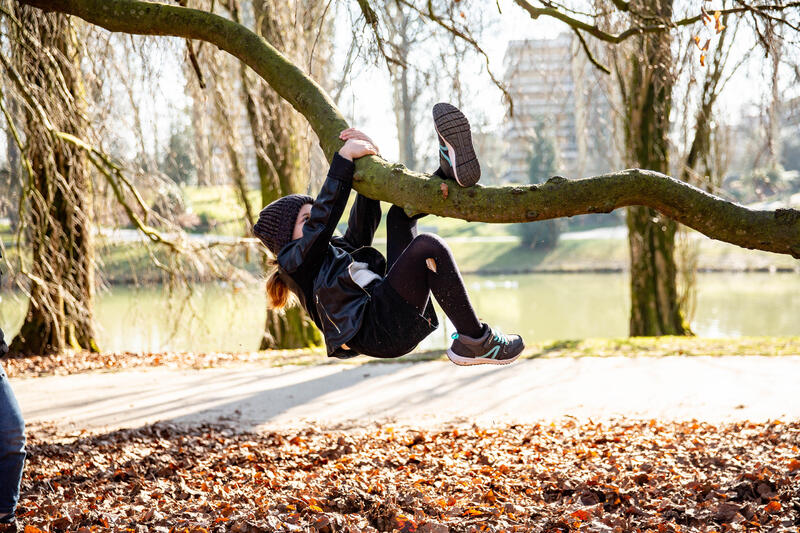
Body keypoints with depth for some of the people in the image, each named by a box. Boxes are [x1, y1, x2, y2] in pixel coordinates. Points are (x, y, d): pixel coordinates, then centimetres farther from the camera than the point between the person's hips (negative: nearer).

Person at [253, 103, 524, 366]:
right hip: (380, 331, -9)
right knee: (428, 246, -26)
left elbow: (364, 222, 22)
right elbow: (324, 216, -6)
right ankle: (476, 342, -21)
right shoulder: (292, 261, 7)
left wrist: (369, 154, 12)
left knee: (400, 214, 16)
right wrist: (344, 158, -5)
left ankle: (451, 169, -9)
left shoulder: (337, 248, 32)